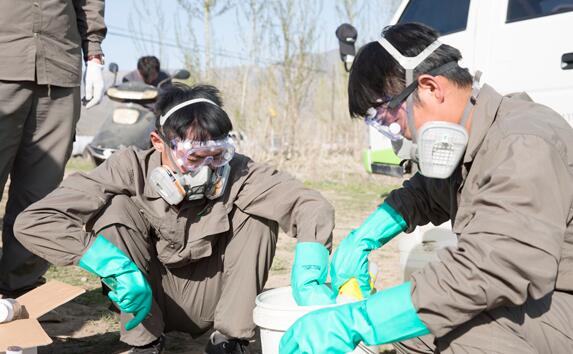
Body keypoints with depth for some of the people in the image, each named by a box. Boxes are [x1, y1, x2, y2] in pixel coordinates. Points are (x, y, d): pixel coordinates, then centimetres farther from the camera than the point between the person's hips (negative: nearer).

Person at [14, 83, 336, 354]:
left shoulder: (236, 173, -21)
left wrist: (310, 281, -39)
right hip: (148, 300, 0)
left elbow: (311, 204, -22)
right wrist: (118, 268, -39)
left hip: (214, 300, 1)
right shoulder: (132, 170, -23)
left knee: (258, 212, -21)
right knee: (116, 206, -24)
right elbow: (35, 221, -29)